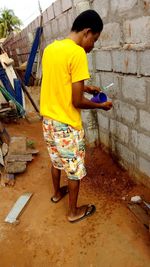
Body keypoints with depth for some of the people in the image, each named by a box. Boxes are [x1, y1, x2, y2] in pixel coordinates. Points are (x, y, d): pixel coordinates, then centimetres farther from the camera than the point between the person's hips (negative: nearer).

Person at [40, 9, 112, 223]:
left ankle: (57, 193, 49)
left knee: (57, 161, 27)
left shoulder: (50, 49, 6)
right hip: (66, 125, -8)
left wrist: (85, 87, 16)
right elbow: (77, 101, -21)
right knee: (74, 169, 11)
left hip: (48, 120, 8)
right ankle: (73, 212, 29)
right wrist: (101, 105, -4)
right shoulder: (77, 53, -20)